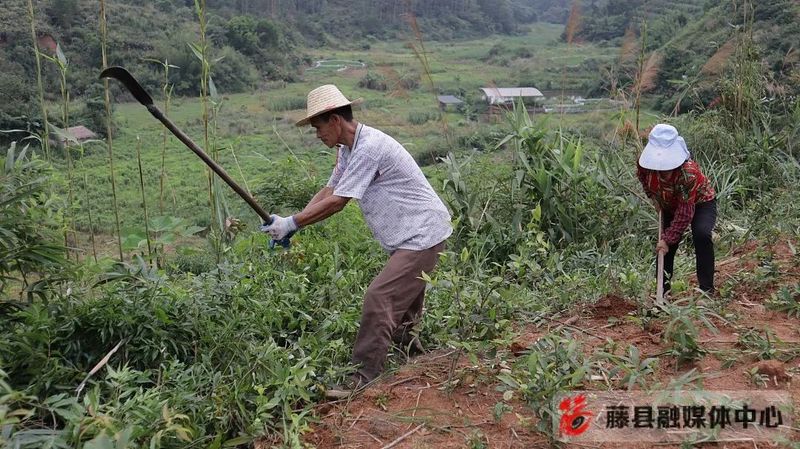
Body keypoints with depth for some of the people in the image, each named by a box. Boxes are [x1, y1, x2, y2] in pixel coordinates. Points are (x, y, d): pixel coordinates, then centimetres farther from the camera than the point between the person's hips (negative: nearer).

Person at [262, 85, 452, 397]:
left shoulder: (369, 147, -23)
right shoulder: (348, 149, 10)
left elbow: (336, 202, -24)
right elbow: (328, 192, 8)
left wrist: (291, 223, -17)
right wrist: (292, 224, -5)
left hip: (423, 236, -10)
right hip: (410, 237, 10)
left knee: (379, 298, -15)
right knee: (402, 296, 23)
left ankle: (363, 378, -9)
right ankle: (406, 342, 45)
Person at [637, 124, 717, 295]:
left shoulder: (688, 172, -40)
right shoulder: (645, 162, -24)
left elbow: (685, 213, -36)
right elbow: (644, 179, 5)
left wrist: (668, 238, -35)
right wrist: (654, 197, -6)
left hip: (700, 203, -5)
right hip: (670, 206, 6)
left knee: (701, 235, -31)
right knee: (665, 248, 3)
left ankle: (706, 288, -22)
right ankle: (663, 290, 20)